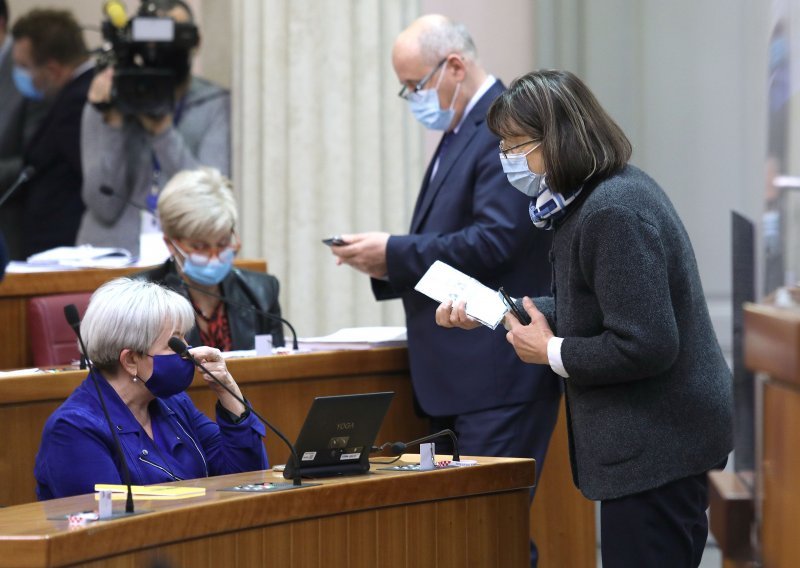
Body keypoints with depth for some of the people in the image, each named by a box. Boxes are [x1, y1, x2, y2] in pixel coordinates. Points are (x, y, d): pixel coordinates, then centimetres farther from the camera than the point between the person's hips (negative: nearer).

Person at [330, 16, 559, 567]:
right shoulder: (462, 131, 19)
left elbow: (494, 243, -22)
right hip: (458, 376, 10)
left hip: (499, 371, -10)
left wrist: (394, 253, -16)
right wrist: (386, 265, 4)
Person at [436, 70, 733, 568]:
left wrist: (552, 353, -13)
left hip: (654, 447, -11)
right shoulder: (620, 190, 12)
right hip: (657, 438, 11)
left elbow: (644, 347, -26)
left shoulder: (614, 213, -22)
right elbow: (594, 310, 21)